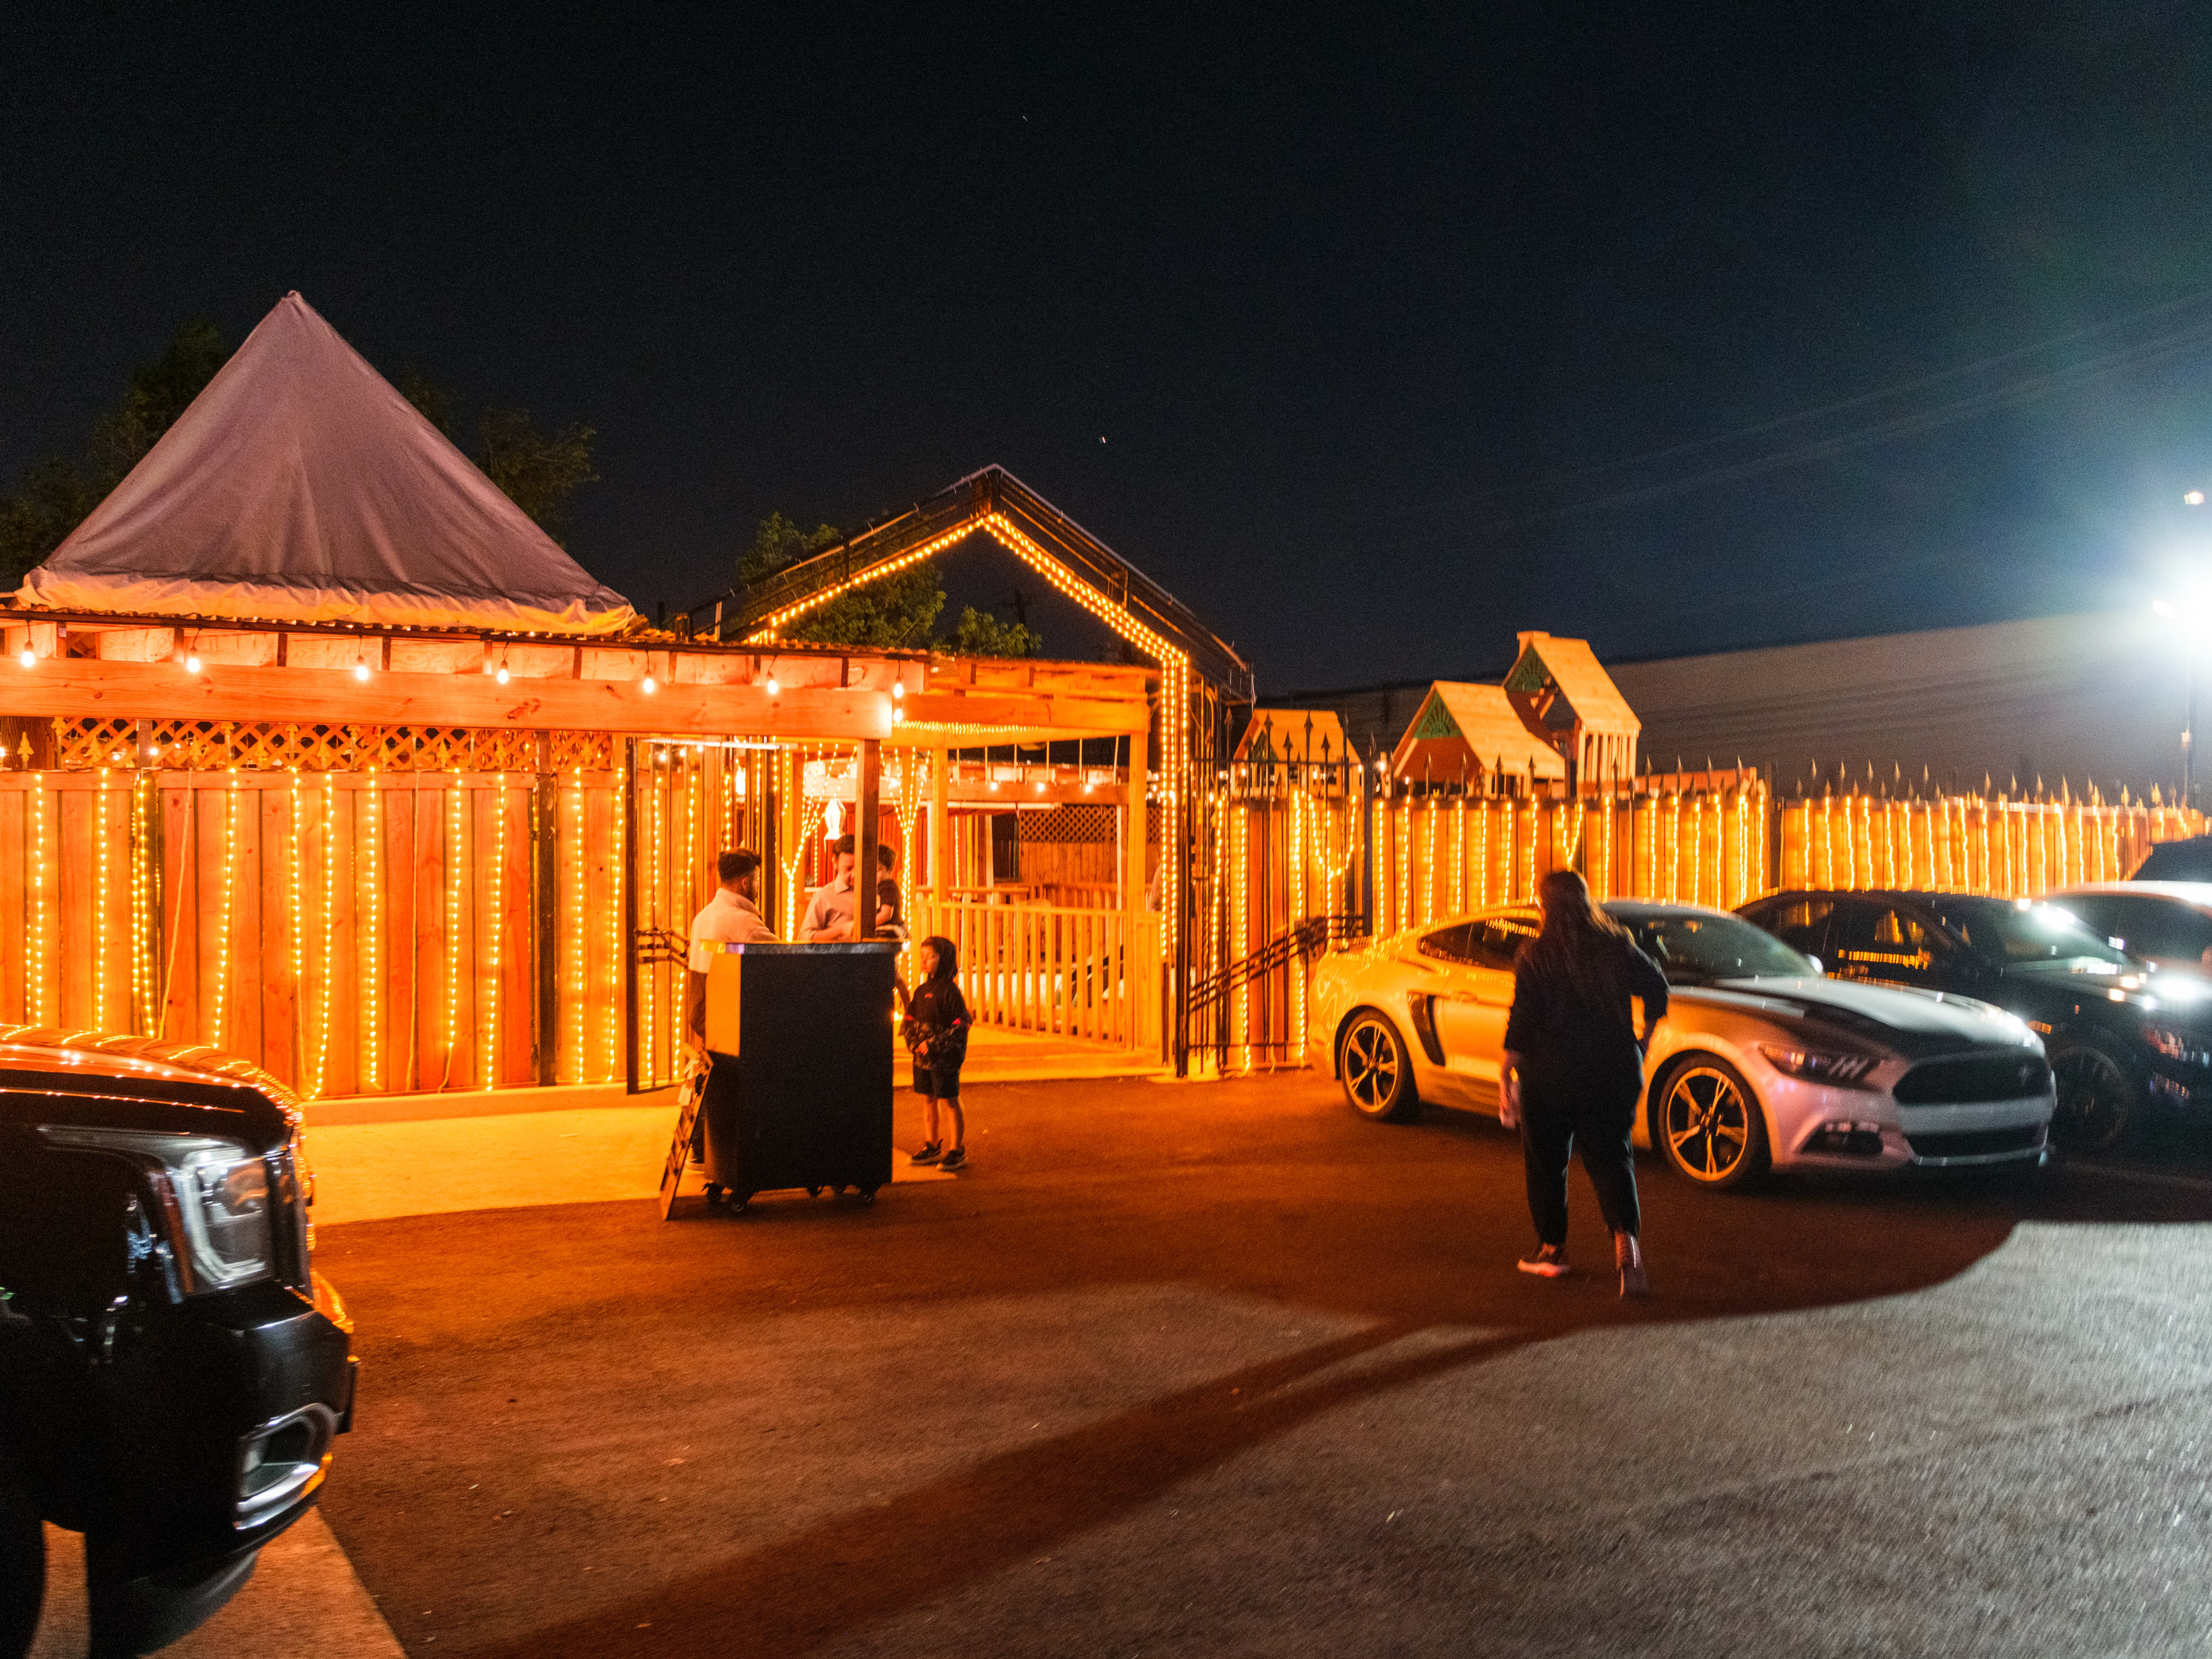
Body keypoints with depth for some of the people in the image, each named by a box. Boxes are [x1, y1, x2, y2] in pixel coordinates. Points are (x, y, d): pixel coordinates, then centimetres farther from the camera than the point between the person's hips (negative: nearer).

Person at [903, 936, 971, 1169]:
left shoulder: (950, 992, -12)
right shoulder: (922, 991, 11)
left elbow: (961, 1026, -15)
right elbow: (910, 1019, 18)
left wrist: (935, 1044, -18)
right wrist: (912, 1040, -1)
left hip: (945, 1058, -7)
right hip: (922, 1055, 7)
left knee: (949, 1101, -1)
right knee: (928, 1099, 13)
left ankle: (957, 1151, 7)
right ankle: (931, 1147, 24)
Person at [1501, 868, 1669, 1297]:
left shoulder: (1535, 956, -9)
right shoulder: (1617, 948, 2)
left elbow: (1521, 1022, -12)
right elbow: (1656, 990, 5)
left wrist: (1507, 1077, -7)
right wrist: (1643, 1042, 18)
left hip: (1550, 1073, -3)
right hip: (1613, 1072, 3)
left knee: (1545, 1160, 14)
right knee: (1610, 1156, 7)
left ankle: (1552, 1248, 23)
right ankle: (1626, 1238, -16)